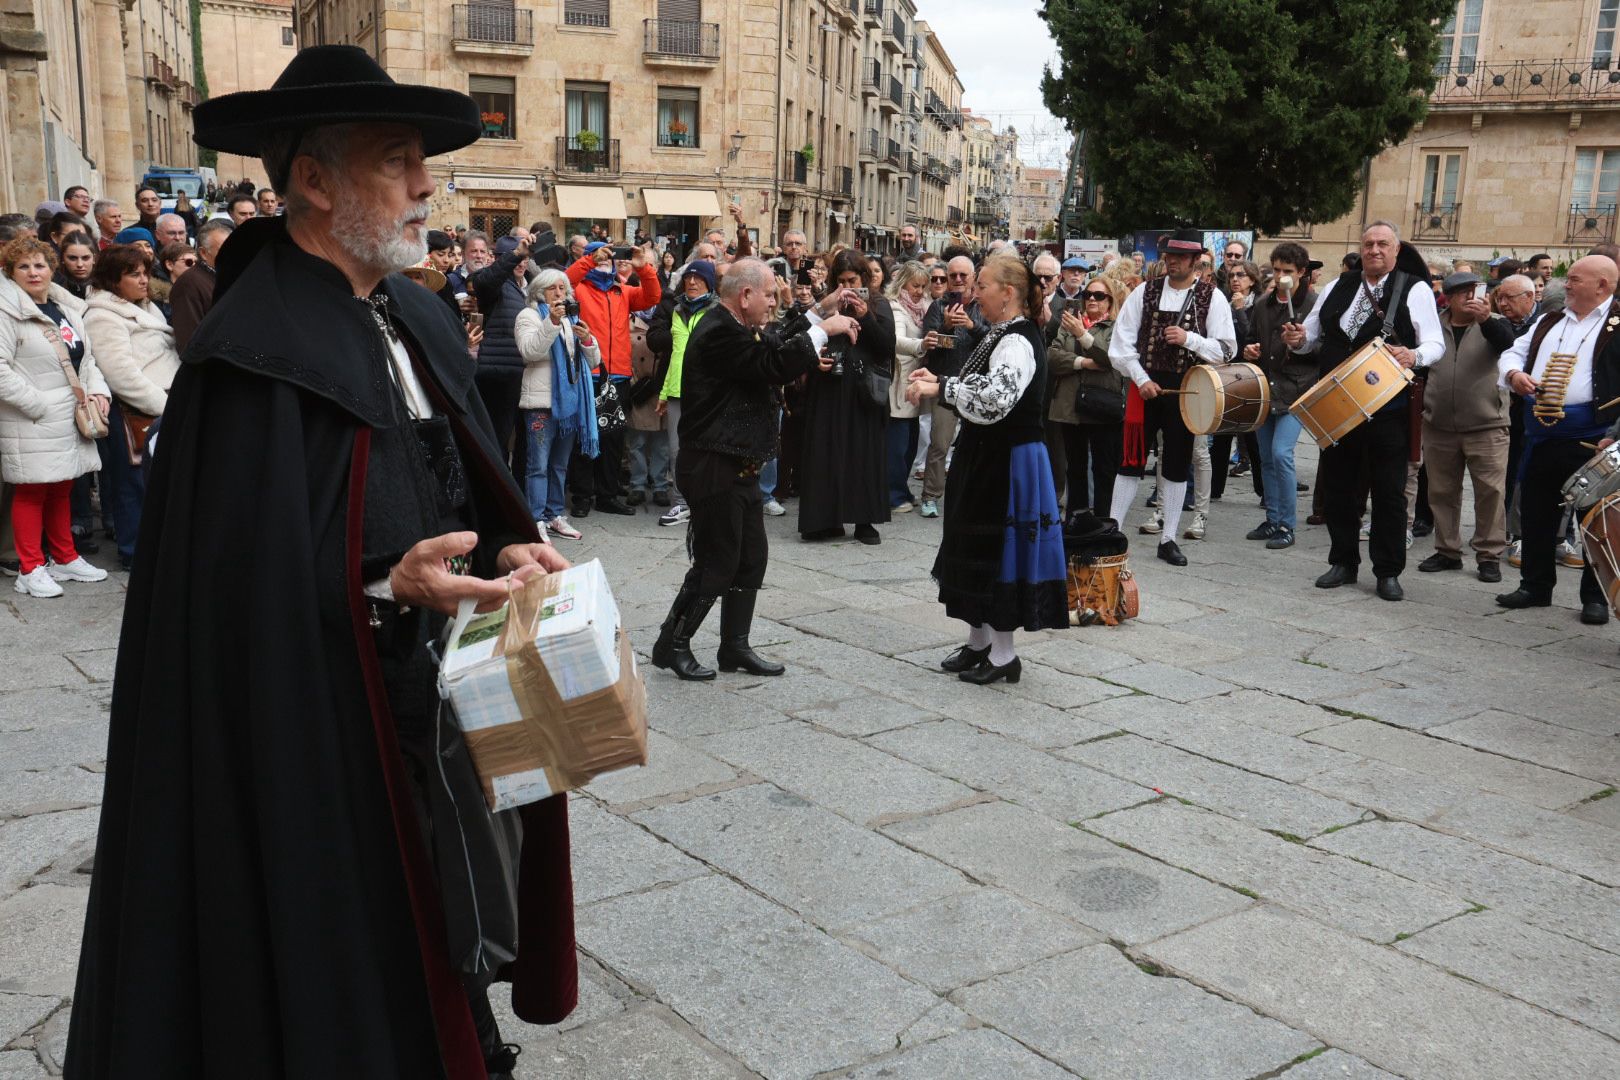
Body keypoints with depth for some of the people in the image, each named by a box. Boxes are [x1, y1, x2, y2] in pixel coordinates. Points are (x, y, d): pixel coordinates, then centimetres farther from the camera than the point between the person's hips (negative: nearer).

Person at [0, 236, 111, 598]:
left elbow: (86, 358, 19)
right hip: (31, 425, -7)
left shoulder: (68, 309, 13)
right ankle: (30, 569, 9)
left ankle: (65, 558, 29)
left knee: (62, 489, 17)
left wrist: (97, 391, 2)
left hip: (70, 418, 7)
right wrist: (37, 405, -18)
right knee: (31, 492, 0)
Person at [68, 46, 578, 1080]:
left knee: (443, 925, 19)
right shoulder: (256, 350, -18)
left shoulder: (419, 318, 8)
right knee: (350, 984, 8)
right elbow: (241, 577, -20)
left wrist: (508, 552, -3)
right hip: (329, 728, -7)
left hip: (445, 695, 7)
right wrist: (384, 588, -31)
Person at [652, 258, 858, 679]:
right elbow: (773, 364, -26)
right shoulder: (718, 332, -21)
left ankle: (735, 646, 23)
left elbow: (773, 344, 22)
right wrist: (824, 329, -17)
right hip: (714, 468, -10)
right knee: (716, 562, -2)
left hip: (739, 468, 10)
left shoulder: (732, 328, 11)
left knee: (752, 558, 13)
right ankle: (672, 644, 12)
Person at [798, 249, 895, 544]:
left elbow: (887, 346, -5)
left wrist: (865, 317, -14)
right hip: (829, 390, 1)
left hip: (864, 392, -1)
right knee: (827, 453, -1)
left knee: (864, 453, 1)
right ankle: (827, 519, 6)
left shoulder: (878, 306, 6)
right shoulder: (827, 305, 7)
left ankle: (865, 520, 7)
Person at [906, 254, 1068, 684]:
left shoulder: (1019, 342, -19)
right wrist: (940, 382, 5)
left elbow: (994, 398, -35)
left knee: (998, 551, -2)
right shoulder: (1002, 334, 12)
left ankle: (1003, 653, 10)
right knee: (977, 550, 16)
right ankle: (979, 642, 28)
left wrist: (941, 388, -26)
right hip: (986, 456, 10)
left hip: (1007, 463, -10)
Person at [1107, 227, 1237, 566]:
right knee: (1131, 459, 2)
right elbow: (1121, 343, 1)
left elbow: (1227, 349, -3)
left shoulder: (1212, 297, -1)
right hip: (1145, 385, 0)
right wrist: (1141, 380, -9)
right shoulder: (1145, 291, 2)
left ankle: (1168, 539, 14)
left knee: (1177, 465, 7)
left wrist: (1189, 339, -18)